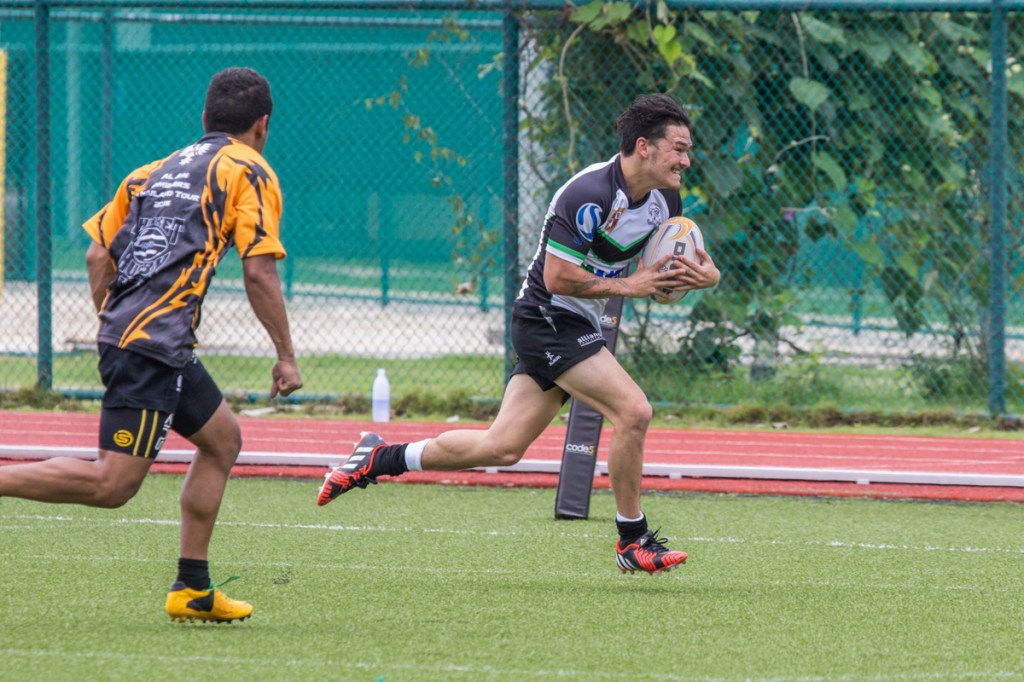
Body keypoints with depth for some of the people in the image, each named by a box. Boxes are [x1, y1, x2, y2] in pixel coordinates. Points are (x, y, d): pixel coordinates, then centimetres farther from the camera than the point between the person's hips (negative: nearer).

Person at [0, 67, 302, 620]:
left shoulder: (154, 171, 21)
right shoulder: (249, 172, 2)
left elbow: (97, 253, 16)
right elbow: (259, 272, -8)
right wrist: (285, 356, -1)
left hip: (120, 332, 9)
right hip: (155, 341, -9)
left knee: (223, 438, 20)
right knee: (113, 484, -12)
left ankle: (192, 589, 18)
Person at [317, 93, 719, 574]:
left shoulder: (664, 199, 3)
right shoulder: (590, 194, -23)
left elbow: (661, 272, 14)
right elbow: (558, 278, -24)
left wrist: (699, 277, -8)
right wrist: (627, 286, -23)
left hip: (576, 327, 9)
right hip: (548, 318, -9)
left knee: (502, 448, 9)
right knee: (633, 410, -20)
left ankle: (379, 459, 23)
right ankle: (633, 542, -9)